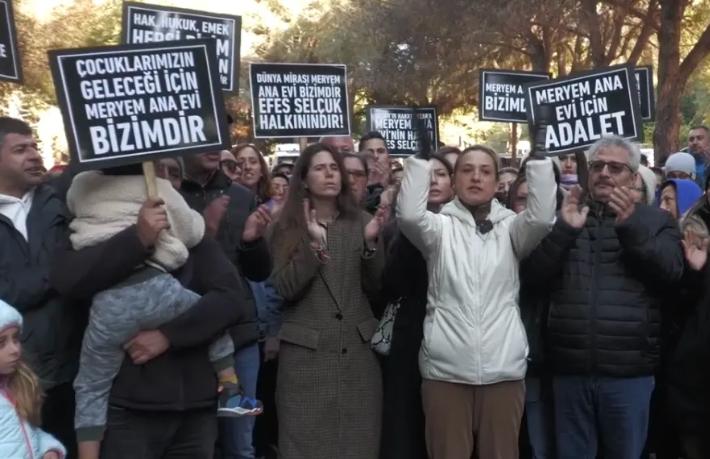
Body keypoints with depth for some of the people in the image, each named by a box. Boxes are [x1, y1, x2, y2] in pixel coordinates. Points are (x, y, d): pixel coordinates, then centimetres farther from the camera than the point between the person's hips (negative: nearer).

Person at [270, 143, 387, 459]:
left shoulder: (360, 222, 5)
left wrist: (371, 243, -12)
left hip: (357, 348, 2)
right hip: (306, 351, -2)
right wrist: (316, 245, -21)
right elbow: (285, 288, -10)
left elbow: (374, 286, 3)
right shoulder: (288, 227, 1)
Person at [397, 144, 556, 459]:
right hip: (445, 370, -1)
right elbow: (408, 214, -15)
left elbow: (543, 217, -12)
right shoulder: (440, 226, 6)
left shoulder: (510, 227, 9)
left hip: (503, 370, 1)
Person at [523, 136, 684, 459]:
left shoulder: (656, 221, 8)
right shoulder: (566, 219, 12)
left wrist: (630, 226, -20)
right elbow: (534, 276, 0)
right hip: (570, 370, 2)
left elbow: (671, 272, -8)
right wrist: (564, 230, -14)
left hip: (628, 371, -1)